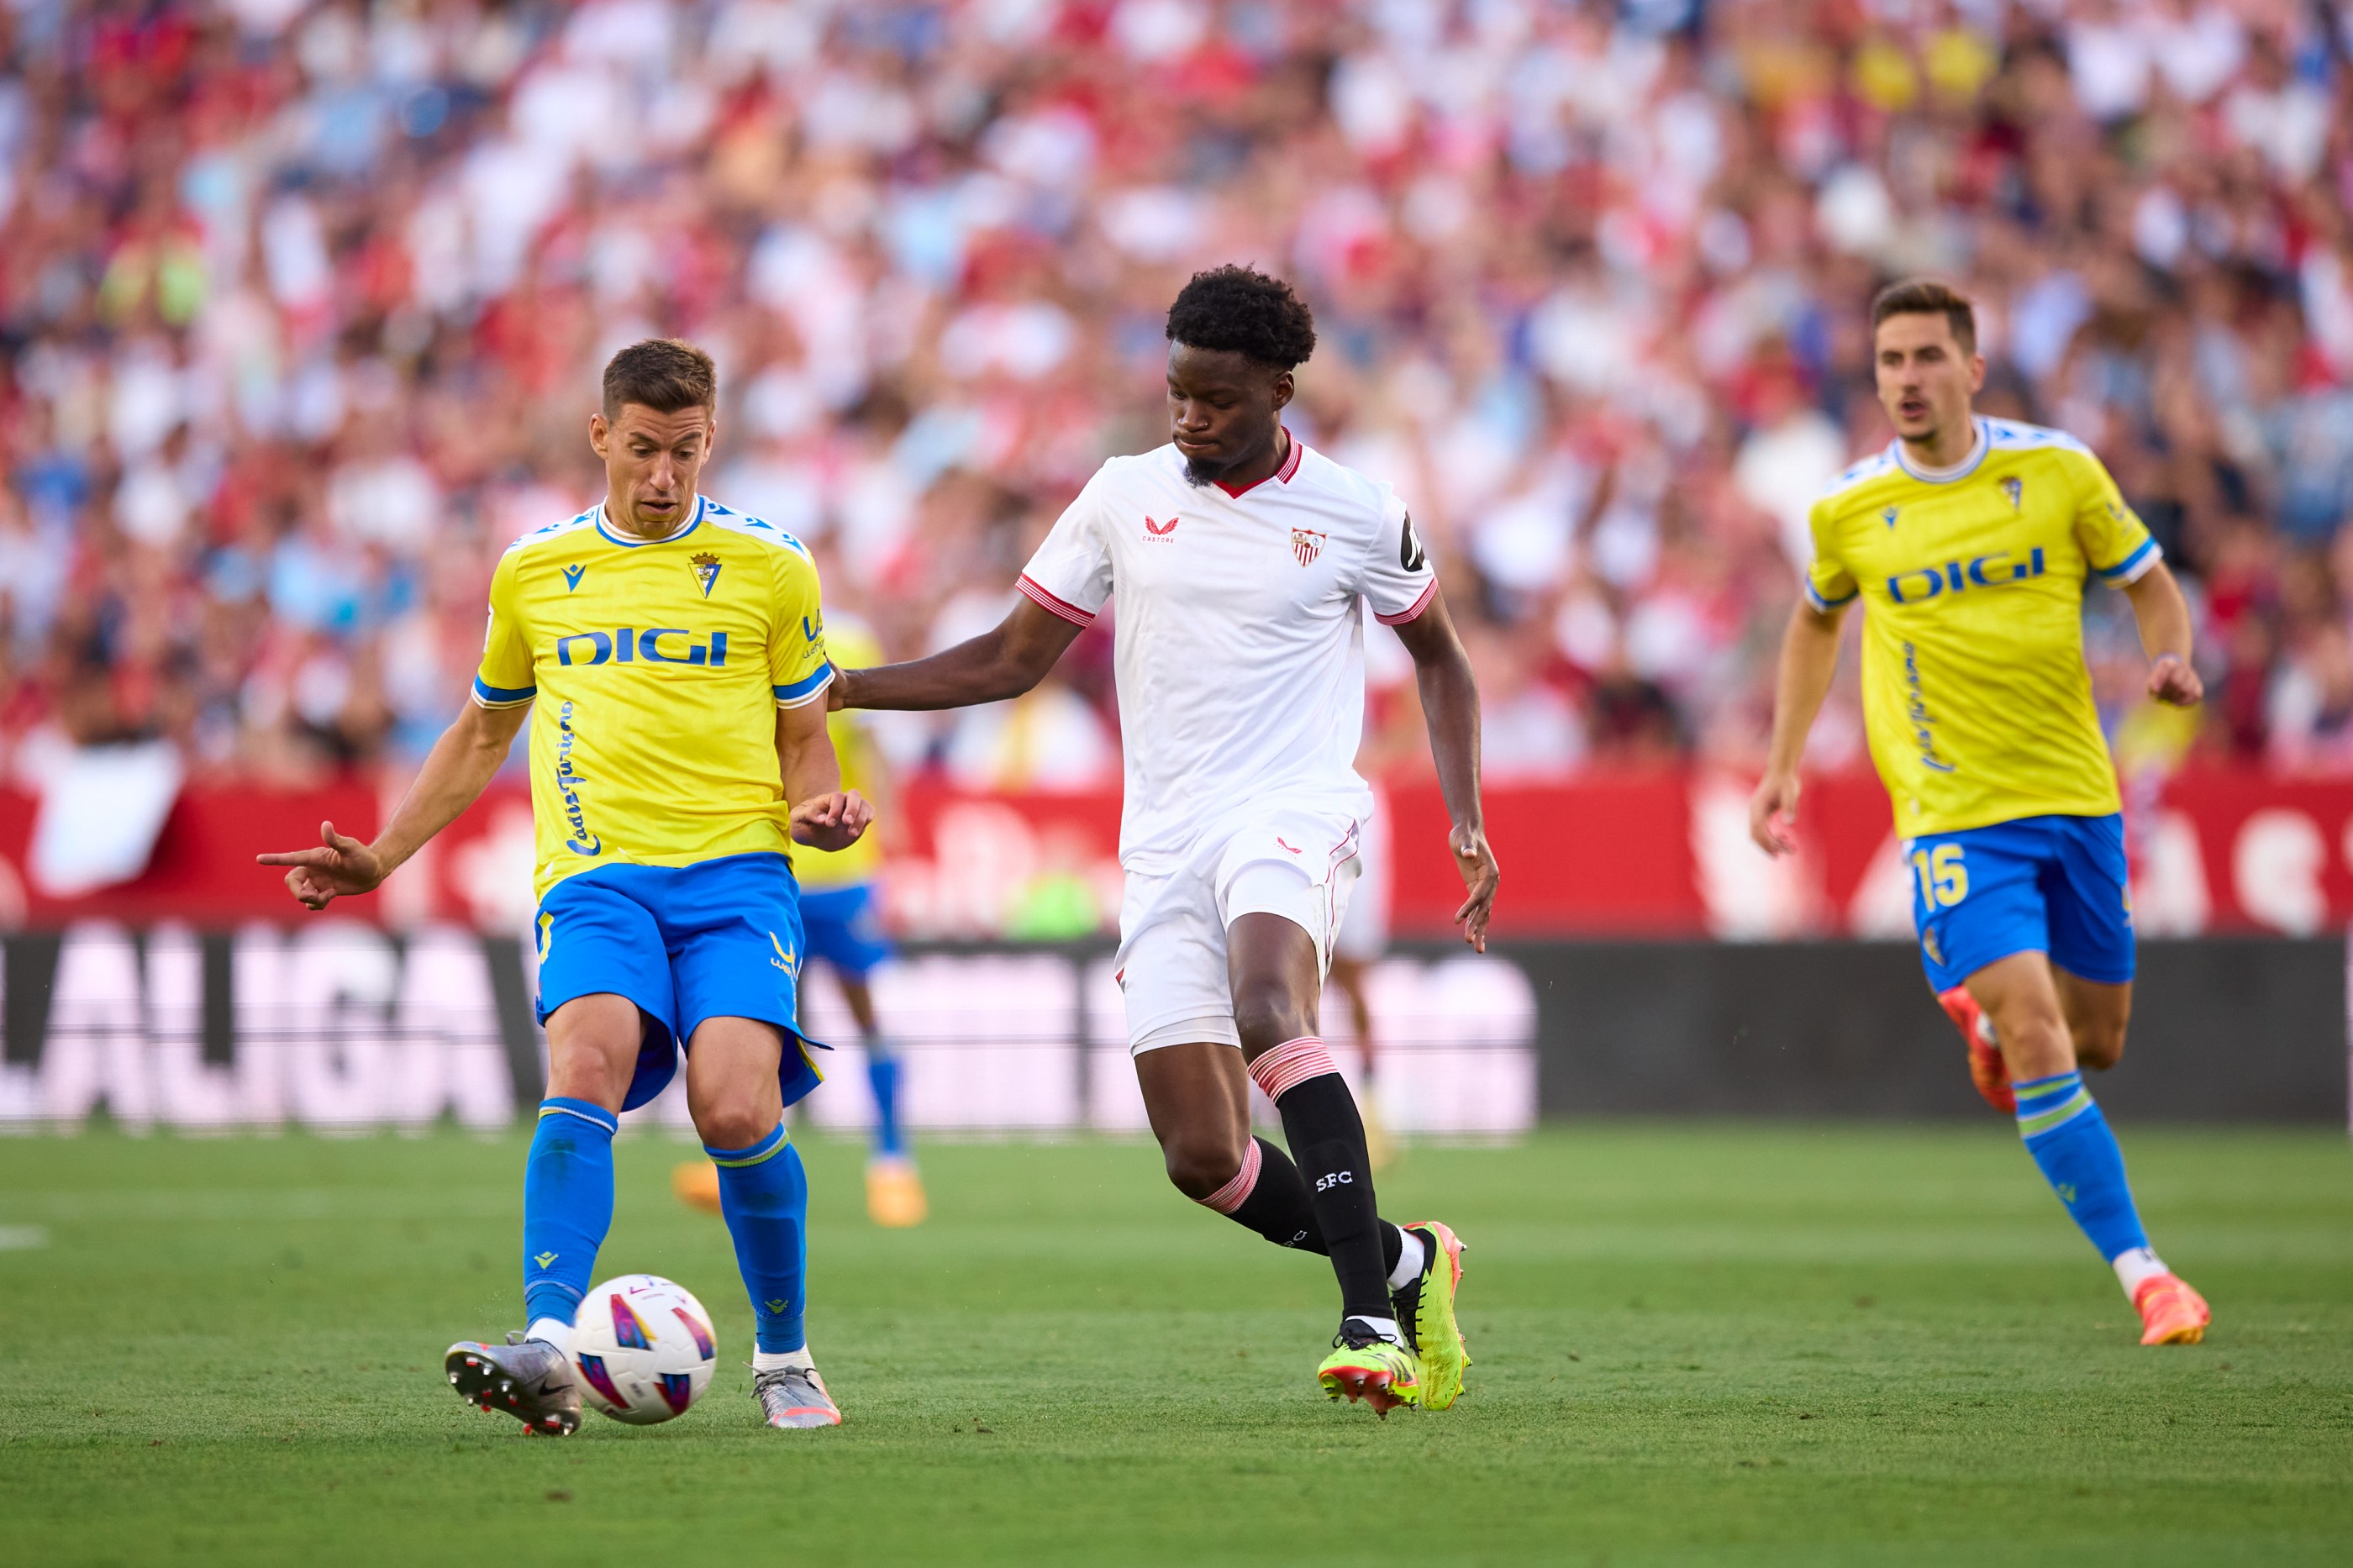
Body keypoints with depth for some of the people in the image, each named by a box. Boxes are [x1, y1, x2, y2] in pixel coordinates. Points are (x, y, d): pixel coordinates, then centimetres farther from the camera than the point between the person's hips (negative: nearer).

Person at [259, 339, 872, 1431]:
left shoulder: (769, 569, 10)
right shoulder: (534, 573, 15)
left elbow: (803, 737, 17)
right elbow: (481, 735, 27)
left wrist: (819, 810, -6)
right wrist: (379, 859, 21)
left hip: (736, 871, -1)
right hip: (595, 875, 1)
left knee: (737, 1108, -21)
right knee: (586, 1065, -27)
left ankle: (783, 1359, 1)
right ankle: (550, 1351, -40)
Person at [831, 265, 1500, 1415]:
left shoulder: (1354, 516, 2)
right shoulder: (1123, 497, 8)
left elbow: (1439, 656, 17)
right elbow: (1012, 659, 14)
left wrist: (1466, 823, 4)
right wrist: (838, 687, 4)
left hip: (1292, 812, -4)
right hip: (1165, 844, 4)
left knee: (1268, 1013, -36)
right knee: (1203, 1159, -7)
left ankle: (1369, 1316, -37)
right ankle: (1404, 1266, 19)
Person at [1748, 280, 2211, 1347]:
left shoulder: (2057, 470, -2)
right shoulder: (1848, 512, -1)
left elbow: (2149, 583, 10)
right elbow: (1818, 621, 19)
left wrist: (2170, 659, -12)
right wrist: (1783, 767, 15)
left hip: (2076, 795, 2)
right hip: (1955, 812, -2)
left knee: (2096, 1042, 12)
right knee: (2039, 1042, -17)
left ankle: (1983, 1019, 47)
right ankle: (2140, 1271, -12)